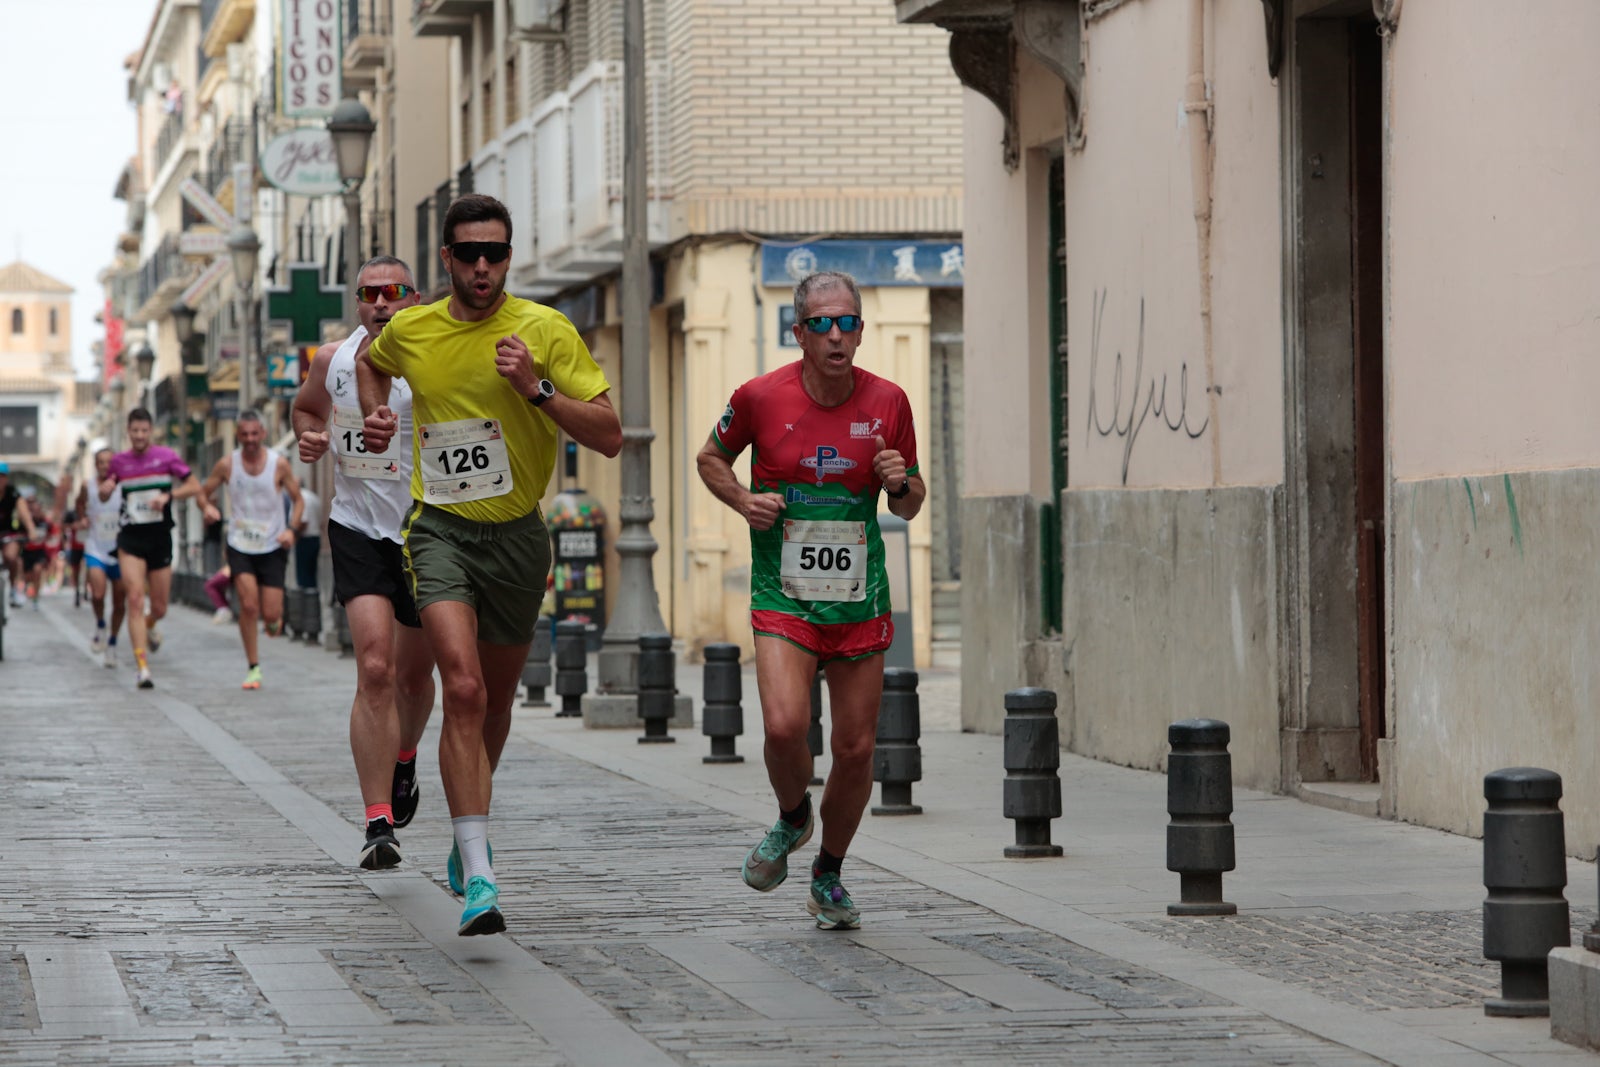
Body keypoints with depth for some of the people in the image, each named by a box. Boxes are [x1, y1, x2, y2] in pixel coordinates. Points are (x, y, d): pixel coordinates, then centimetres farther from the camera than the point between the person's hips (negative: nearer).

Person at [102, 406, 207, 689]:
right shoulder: (119, 462, 5)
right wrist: (105, 488, -7)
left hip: (160, 538, 0)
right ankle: (142, 667, -20)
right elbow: (104, 496, 17)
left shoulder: (166, 456, -1)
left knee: (159, 609, 7)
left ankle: (149, 627, 47)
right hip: (131, 539, 0)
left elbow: (195, 486, -1)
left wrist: (167, 496, -17)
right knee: (135, 598, -18)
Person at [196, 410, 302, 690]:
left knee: (270, 615, -5)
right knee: (248, 605, -16)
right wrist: (207, 507, -16)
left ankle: (274, 621, 34)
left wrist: (291, 528, -12)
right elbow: (203, 492, 7)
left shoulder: (279, 463, -7)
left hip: (272, 548, 0)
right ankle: (253, 669, -5)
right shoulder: (227, 464, -4)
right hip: (240, 547, 0)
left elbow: (298, 499, 4)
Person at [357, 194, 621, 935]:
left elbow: (609, 437, -11)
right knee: (463, 690, -21)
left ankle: (469, 829, 45)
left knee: (495, 700, 16)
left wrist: (537, 388, -23)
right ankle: (478, 877, -26)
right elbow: (369, 361, 26)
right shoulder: (409, 331, 0)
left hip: (517, 534, 1)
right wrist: (375, 415, 8)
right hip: (440, 529, -1)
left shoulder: (545, 331, -7)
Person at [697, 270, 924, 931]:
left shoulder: (888, 403, 0)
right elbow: (711, 459, 13)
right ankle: (792, 818, 12)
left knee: (855, 748, 3)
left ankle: (829, 876, 26)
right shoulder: (760, 398, -5)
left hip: (860, 599, 2)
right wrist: (744, 501, -6)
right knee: (784, 726, -22)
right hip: (783, 596, -2)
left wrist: (901, 483, -12)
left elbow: (909, 506, 11)